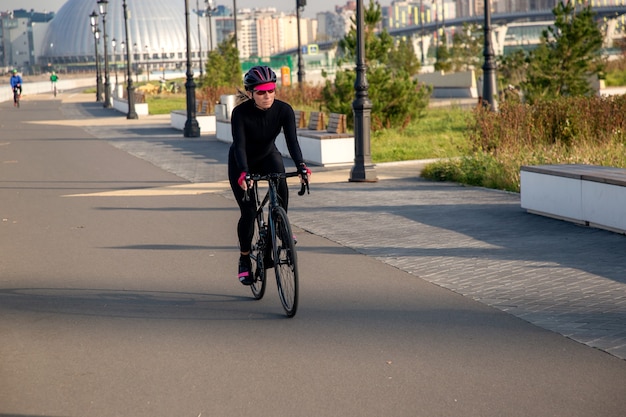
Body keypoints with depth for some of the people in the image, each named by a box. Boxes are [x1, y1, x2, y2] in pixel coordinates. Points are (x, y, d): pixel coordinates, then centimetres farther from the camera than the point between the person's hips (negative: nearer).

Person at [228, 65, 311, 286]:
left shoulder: (283, 110, -24)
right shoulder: (240, 113, -31)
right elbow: (239, 145, -38)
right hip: (242, 163, -2)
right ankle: (244, 259, 10)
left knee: (281, 185, -29)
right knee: (248, 211, -9)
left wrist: (301, 166, -51)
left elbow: (292, 140, -33)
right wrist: (244, 173, -54)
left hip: (268, 156, 2)